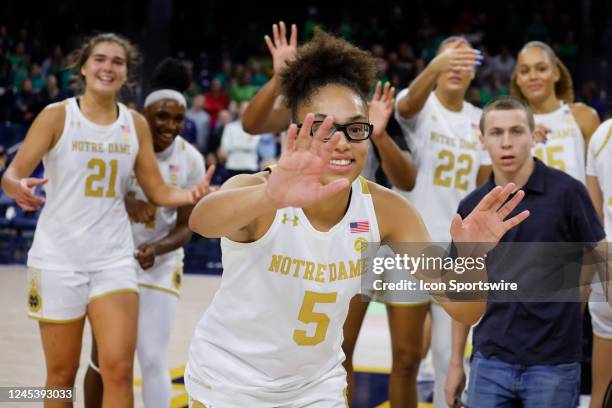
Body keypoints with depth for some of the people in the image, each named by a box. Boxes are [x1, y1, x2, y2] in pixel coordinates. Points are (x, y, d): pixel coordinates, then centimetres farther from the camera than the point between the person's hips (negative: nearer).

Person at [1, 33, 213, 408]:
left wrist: (192, 195, -12)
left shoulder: (136, 124, 4)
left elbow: (158, 192, 8)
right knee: (62, 374, 7)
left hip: (114, 258, 2)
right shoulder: (57, 116, -5)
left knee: (119, 367, -10)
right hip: (58, 257, -2)